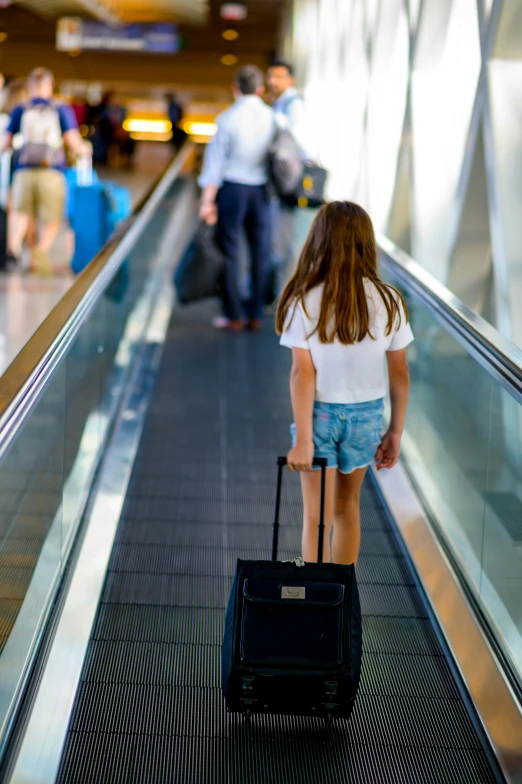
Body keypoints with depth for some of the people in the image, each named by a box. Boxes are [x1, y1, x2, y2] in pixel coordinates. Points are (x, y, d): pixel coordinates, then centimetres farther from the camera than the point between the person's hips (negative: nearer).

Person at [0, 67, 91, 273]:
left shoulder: (20, 110, 8)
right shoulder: (61, 110, 4)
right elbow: (73, 140, -2)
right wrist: (84, 149, 19)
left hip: (25, 170, 1)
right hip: (52, 171, -1)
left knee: (21, 213, 12)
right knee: (53, 219, 8)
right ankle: (41, 251, -16)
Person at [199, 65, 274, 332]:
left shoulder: (228, 118, -9)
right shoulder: (273, 118, 0)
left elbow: (215, 160, -9)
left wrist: (207, 200, -6)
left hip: (232, 189, -3)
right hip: (261, 190, 3)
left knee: (230, 252, 5)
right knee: (260, 253, 10)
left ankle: (234, 315, 7)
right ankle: (255, 315, 15)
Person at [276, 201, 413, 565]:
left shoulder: (305, 301, -15)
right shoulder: (389, 301, -7)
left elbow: (302, 373, -16)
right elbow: (400, 373, -3)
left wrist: (303, 440, -14)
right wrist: (396, 431, 7)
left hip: (320, 413, -3)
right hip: (366, 414, 3)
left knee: (317, 517, 9)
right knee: (347, 505, 22)